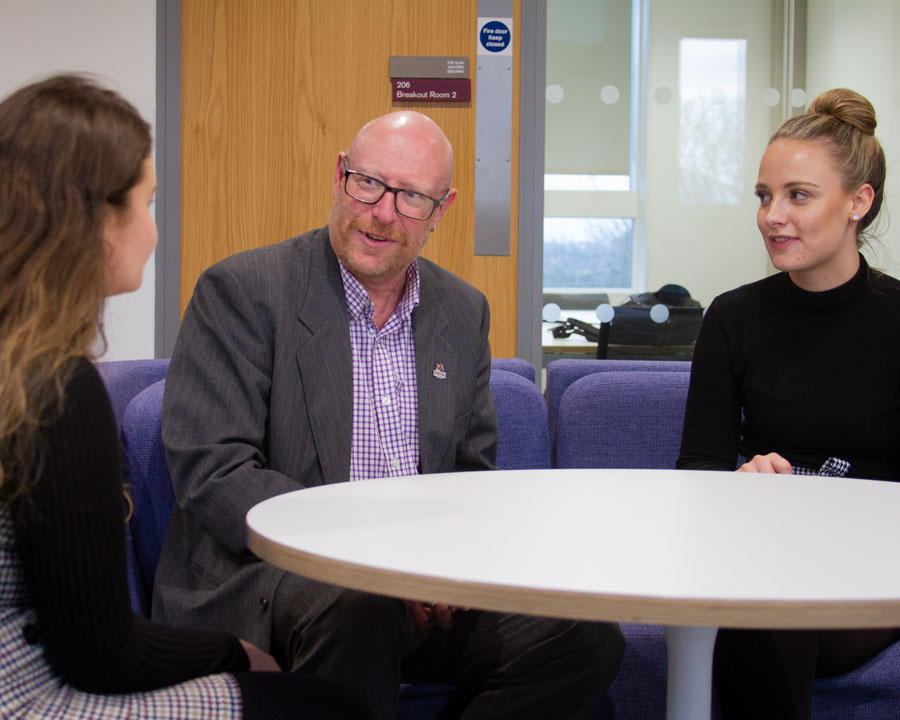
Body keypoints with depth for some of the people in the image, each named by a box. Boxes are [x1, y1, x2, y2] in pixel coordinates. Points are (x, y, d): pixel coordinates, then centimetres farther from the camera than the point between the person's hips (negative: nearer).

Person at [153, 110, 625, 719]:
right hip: (264, 576, -5)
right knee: (357, 609, -38)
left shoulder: (464, 311, 13)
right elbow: (213, 473, -14)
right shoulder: (242, 291, -6)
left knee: (588, 636, -16)